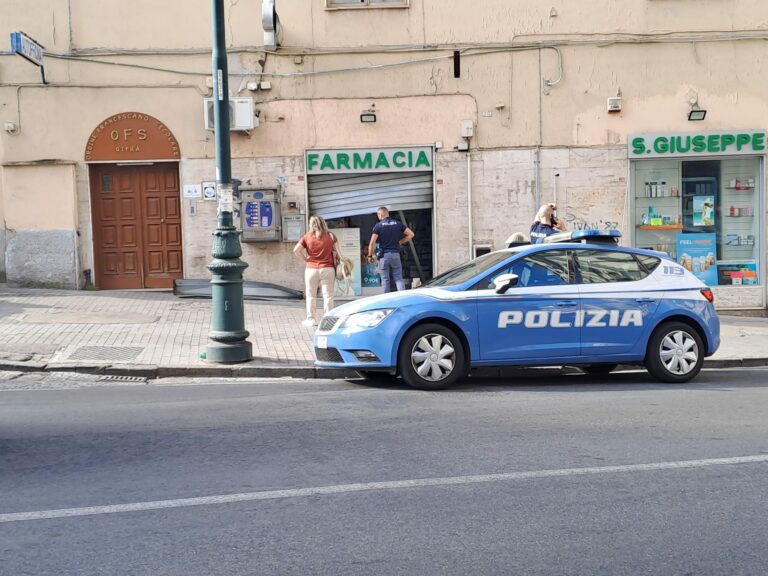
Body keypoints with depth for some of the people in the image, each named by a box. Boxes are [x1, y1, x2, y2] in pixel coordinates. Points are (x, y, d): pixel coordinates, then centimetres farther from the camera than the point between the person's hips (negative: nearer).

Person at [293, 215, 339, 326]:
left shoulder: (307, 236, -1)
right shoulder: (330, 236, 2)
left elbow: (296, 250, -8)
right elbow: (337, 250, 0)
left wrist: (304, 259, 2)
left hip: (311, 269, 0)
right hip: (328, 269, 0)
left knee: (311, 295, 10)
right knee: (328, 295, 5)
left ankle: (311, 319, 14)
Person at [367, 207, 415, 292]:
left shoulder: (378, 225, -5)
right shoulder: (398, 223, 4)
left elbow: (372, 243, -10)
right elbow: (411, 234, 5)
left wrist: (370, 255, 1)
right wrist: (400, 242, 12)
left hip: (383, 255, -2)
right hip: (395, 254, 2)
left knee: (385, 279, 5)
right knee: (398, 278, 5)